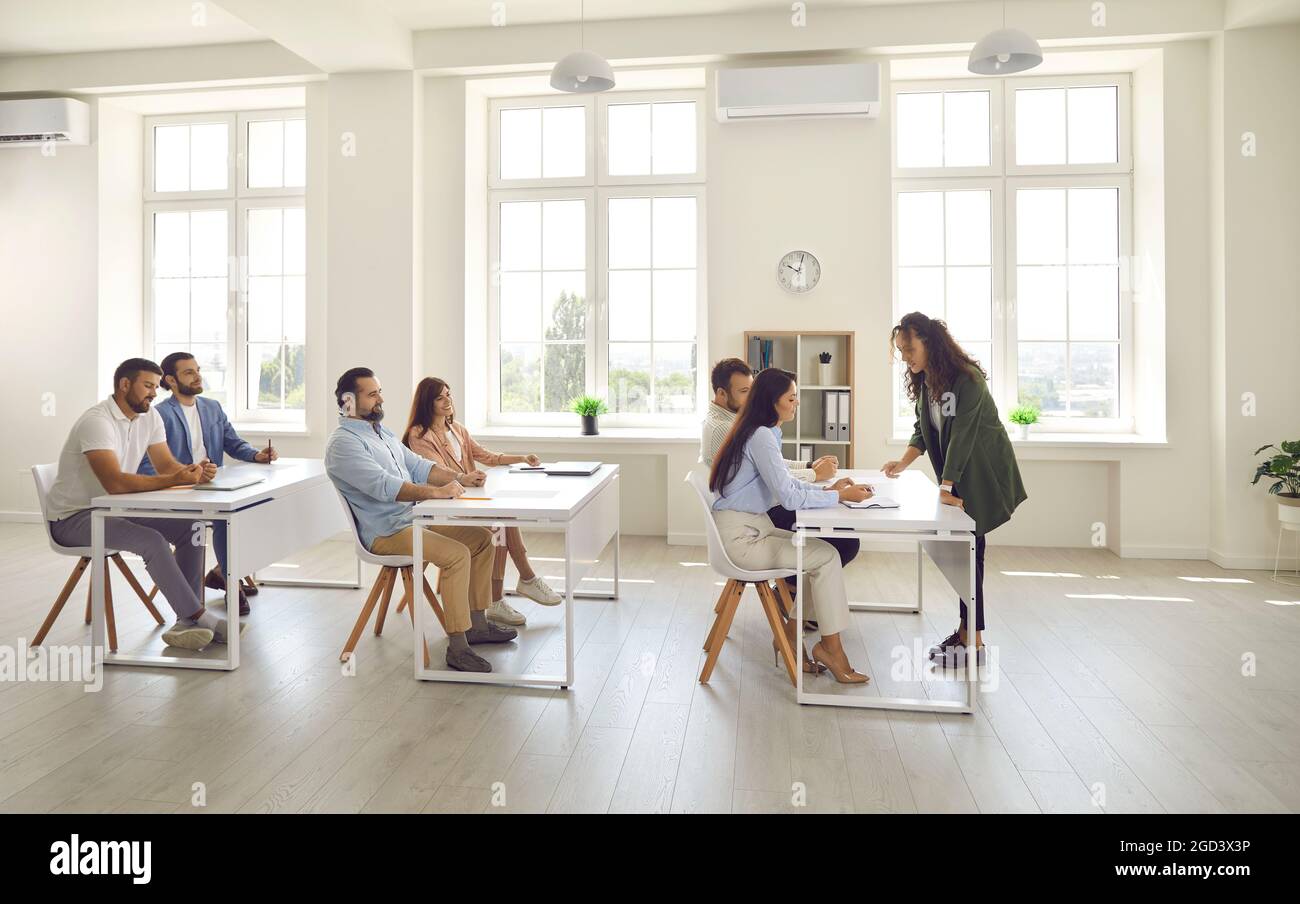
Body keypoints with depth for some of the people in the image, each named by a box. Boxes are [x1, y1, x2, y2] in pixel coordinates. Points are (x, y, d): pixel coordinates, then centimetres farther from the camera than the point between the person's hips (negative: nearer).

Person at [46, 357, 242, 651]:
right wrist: (176, 480, -39)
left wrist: (195, 472, -22)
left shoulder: (150, 417, 2)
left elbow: (166, 465, 0)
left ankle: (187, 621, -10)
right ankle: (201, 620, -21)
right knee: (152, 541, -30)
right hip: (73, 517, -8)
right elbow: (114, 482, -34)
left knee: (190, 528, -10)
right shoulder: (97, 421, -23)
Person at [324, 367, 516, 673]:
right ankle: (457, 648, -20)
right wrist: (436, 492, -34)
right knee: (456, 554, -27)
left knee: (481, 538, 4)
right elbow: (382, 485, -27)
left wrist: (459, 478, 1)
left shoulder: (383, 432, 18)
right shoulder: (343, 443, -14)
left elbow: (417, 466, 16)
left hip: (415, 518, 10)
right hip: (385, 532, -10)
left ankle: (477, 624, 11)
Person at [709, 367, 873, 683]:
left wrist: (827, 488, 2)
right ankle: (831, 648, 1)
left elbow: (785, 482, 16)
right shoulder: (760, 436, -19)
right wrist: (840, 497, -13)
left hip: (754, 528, 10)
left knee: (821, 551, 3)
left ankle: (790, 635, 9)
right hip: (741, 537, -10)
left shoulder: (767, 432, 13)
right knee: (827, 557, -10)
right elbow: (789, 496, -21)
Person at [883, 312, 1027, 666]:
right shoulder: (924, 381, 4)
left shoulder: (966, 378, -21)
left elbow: (962, 434, -26)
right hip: (955, 475, 8)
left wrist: (946, 487, -28)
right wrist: (903, 462, -9)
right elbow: (923, 430, 7)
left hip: (983, 474, -8)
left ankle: (974, 642, 1)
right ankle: (965, 630, 21)